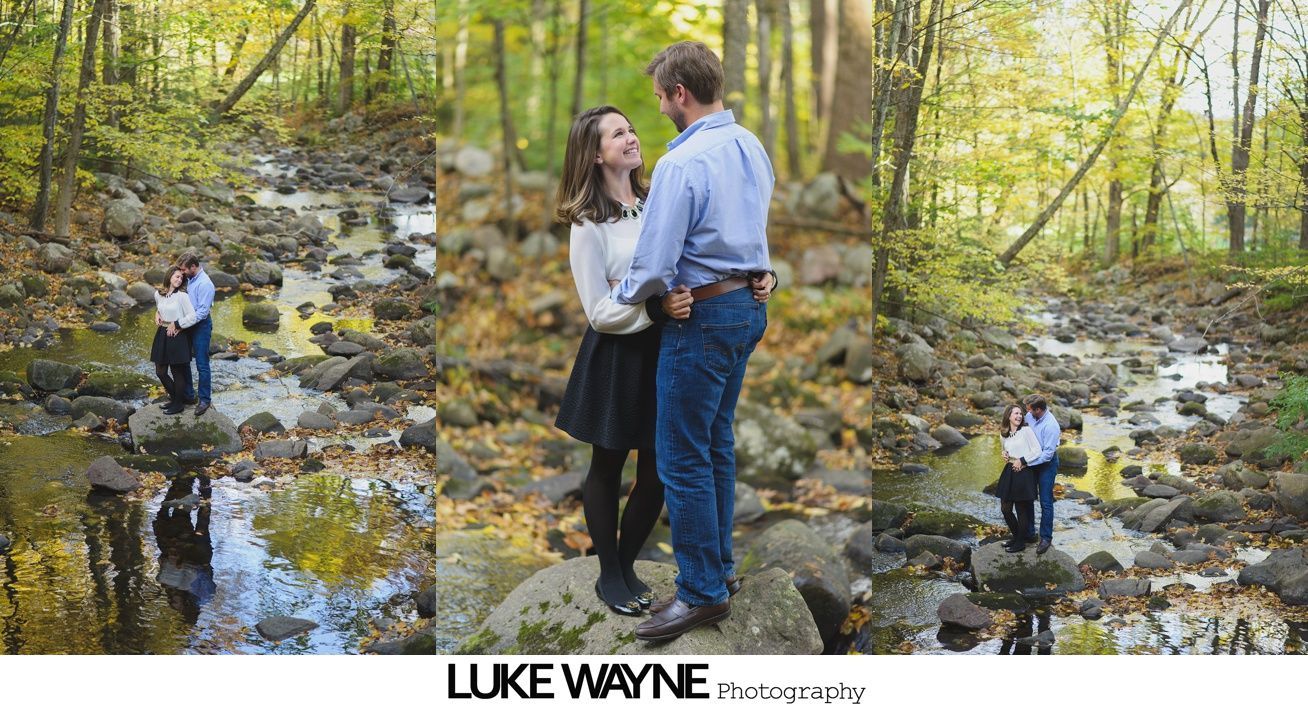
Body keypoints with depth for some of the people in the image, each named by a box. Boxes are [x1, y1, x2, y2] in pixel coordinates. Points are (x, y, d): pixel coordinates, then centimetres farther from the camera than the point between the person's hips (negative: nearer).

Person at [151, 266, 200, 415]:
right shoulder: (158, 294, 6)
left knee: (177, 372, 4)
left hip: (177, 336, -6)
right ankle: (174, 397, 31)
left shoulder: (182, 295, -12)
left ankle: (178, 403, 20)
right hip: (162, 335, 6)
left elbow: (192, 317, -17)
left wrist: (176, 324, -13)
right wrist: (157, 314, 7)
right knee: (160, 371, 11)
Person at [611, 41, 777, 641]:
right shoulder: (752, 147, 6)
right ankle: (718, 564, 29)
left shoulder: (681, 164, -21)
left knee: (683, 458, 0)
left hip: (702, 318, -9)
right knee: (716, 445, 19)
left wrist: (619, 296, 0)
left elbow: (654, 270, -20)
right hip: (749, 305, 9)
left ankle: (703, 592, 6)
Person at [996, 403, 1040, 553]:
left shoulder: (1026, 430, -9)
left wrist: (1021, 460, -12)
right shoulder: (1004, 434, 9)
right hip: (1009, 472, 7)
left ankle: (1021, 542, 19)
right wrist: (1005, 455, 4)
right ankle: (1016, 535, 33)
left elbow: (1037, 451, -11)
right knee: (1005, 508, 11)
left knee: (1022, 509, 4)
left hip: (1023, 473, -7)